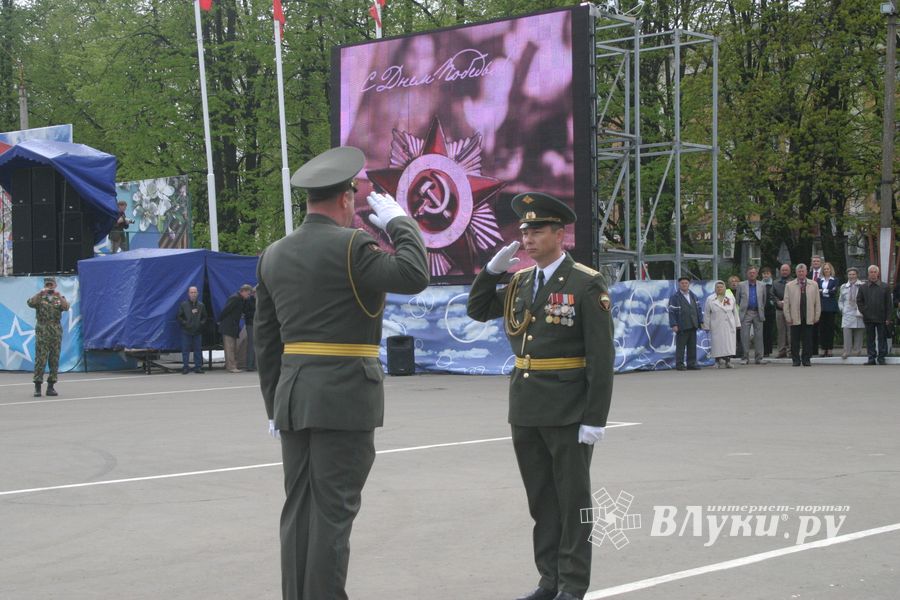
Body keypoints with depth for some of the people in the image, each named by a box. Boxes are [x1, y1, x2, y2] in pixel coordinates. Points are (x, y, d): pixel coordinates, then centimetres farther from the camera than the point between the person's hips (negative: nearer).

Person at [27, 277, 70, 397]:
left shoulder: (60, 298, 12)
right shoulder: (39, 298, 8)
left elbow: (66, 307, -8)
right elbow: (30, 303, -12)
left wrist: (58, 295, -18)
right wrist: (41, 293, -18)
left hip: (56, 332, 2)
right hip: (42, 331, -2)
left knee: (54, 360, 3)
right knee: (40, 359, -6)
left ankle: (51, 386, 9)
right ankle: (37, 386, -3)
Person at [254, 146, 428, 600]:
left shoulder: (273, 254, 11)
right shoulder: (350, 246, -11)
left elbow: (265, 338, 13)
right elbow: (414, 275, -17)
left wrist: (274, 404, 18)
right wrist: (398, 222, -3)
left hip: (293, 396, 7)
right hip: (345, 397, -7)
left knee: (300, 508, 10)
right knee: (333, 510, -3)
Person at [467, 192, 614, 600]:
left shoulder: (586, 285, -9)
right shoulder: (520, 282, 9)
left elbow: (601, 357, -12)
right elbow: (477, 310, 19)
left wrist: (595, 419, -16)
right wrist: (494, 268, 3)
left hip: (569, 412, -6)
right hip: (525, 410, 6)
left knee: (573, 500, 3)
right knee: (541, 499, 12)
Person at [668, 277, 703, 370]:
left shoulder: (693, 296, 16)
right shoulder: (675, 297, -2)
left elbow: (698, 309, 18)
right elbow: (671, 312, -7)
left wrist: (701, 321, 9)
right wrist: (674, 325, -15)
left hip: (693, 326, 5)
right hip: (681, 327, -5)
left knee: (692, 346, 7)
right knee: (680, 346, -4)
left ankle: (692, 364, 12)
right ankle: (679, 364, 2)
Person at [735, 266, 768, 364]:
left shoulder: (762, 285, 10)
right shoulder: (741, 285, 7)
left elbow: (764, 300, 18)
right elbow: (737, 299, 13)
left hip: (758, 313, 1)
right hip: (745, 313, -1)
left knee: (758, 336, 0)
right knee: (745, 336, -4)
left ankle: (758, 358, 5)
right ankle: (745, 358, 1)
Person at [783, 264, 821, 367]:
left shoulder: (813, 285, 10)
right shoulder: (789, 285, 7)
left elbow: (817, 302, 10)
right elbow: (786, 303, 5)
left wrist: (817, 316, 4)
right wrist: (788, 317, -2)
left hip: (809, 318, 1)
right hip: (795, 318, -1)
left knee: (807, 340, 1)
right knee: (795, 341, 1)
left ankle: (806, 359, 9)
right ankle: (796, 360, 9)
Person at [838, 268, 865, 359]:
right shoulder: (843, 287, 13)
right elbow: (840, 300, 22)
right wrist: (842, 309, 9)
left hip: (859, 314, -2)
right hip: (847, 314, 2)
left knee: (858, 333, 4)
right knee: (846, 332, -10)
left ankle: (857, 350, 14)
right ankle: (846, 351, -10)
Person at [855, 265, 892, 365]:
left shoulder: (885, 287, 2)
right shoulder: (863, 287, 7)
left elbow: (888, 304, 1)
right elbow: (859, 301, 11)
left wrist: (888, 318, -4)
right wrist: (864, 311, -3)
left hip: (881, 319, -2)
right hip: (868, 318, 2)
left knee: (882, 339, 3)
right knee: (870, 339, 5)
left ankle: (881, 358, 9)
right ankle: (872, 358, 9)